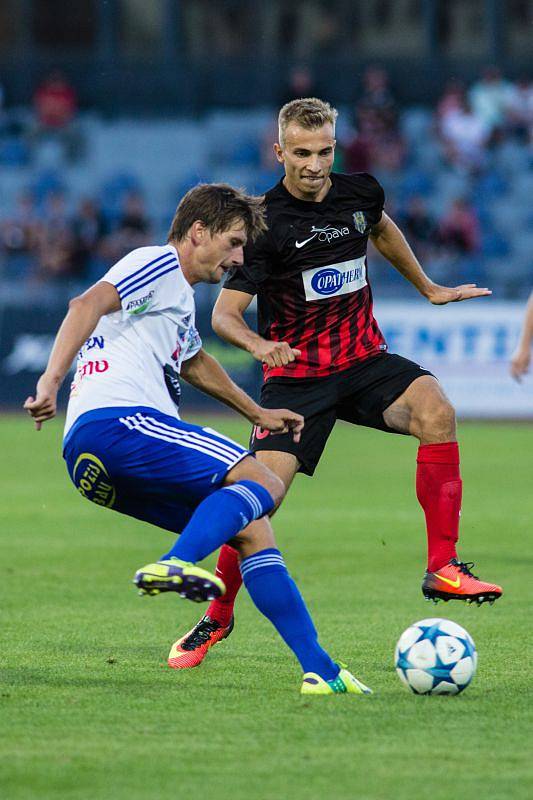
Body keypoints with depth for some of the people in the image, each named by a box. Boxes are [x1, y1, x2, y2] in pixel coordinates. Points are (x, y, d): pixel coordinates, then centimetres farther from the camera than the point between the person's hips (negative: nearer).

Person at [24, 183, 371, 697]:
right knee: (263, 484, -19)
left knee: (252, 530, 8)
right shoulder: (158, 265, 1)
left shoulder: (179, 294, 34)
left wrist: (257, 414, 60)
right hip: (115, 421, -10)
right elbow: (88, 305, -16)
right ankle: (176, 565, -42)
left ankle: (318, 669, 2)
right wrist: (51, 380, -29)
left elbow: (192, 362, 53)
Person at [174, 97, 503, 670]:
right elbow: (224, 313, -15)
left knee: (434, 409, -27)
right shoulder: (265, 222, -13)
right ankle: (217, 618, 11)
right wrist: (257, 344, -36)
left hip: (365, 362, 3)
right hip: (295, 378, -3)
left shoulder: (359, 193, 0)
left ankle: (442, 569, -23)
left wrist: (429, 289, 34)